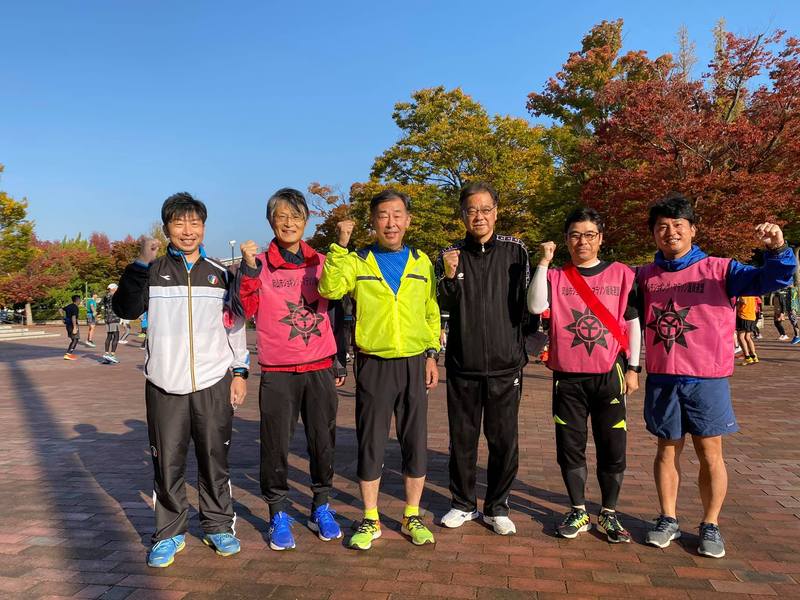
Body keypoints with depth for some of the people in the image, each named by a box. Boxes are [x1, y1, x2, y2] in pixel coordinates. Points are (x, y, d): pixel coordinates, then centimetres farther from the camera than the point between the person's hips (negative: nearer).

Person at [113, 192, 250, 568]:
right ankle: (170, 533, 22)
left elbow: (234, 324, 10)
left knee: (215, 460, 8)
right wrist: (141, 264, -15)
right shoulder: (152, 271, 4)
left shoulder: (219, 273, 7)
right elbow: (126, 309, -9)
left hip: (214, 384, 1)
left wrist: (240, 371, 6)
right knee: (167, 462, 6)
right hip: (165, 385, 0)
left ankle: (218, 526, 25)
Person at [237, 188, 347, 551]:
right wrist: (249, 269, -21)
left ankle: (321, 508, 27)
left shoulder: (321, 262, 7)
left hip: (320, 368, 2)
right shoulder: (261, 264, 1)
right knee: (276, 445, 4)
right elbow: (248, 310, -11)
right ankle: (278, 514, 21)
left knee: (323, 442, 9)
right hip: (277, 372, -2)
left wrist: (340, 361, 13)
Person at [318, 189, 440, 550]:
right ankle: (370, 520, 22)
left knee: (415, 442, 9)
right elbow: (330, 289, -18)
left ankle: (412, 517, 26)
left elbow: (432, 313, 12)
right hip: (374, 365, -2)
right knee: (371, 443, 6)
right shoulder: (358, 262, 1)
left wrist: (432, 354, 6)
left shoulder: (421, 261, 8)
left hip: (414, 364, 2)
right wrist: (340, 245, -20)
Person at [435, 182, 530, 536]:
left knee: (504, 440, 5)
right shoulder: (450, 255, 4)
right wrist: (448, 277, -13)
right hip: (462, 366, 1)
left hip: (505, 365, -1)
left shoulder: (515, 251, 2)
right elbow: (438, 309, 3)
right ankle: (463, 504, 28)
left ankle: (496, 507, 23)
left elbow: (527, 304, 6)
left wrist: (523, 348, 2)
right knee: (462, 439, 10)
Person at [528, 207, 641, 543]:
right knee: (570, 447, 8)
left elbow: (633, 324, 7)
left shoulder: (622, 274, 4)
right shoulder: (556, 277, 3)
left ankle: (609, 514, 24)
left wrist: (633, 368, 4)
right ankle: (578, 512, 24)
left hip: (610, 375, 0)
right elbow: (536, 306, -16)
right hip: (568, 377, 0)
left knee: (613, 448, 6)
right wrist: (544, 262, -16)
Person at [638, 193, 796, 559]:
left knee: (710, 453, 6)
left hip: (707, 380, -2)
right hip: (661, 380, 2)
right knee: (667, 450, 12)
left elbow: (770, 280, -13)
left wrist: (778, 251, -31)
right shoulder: (644, 277, 6)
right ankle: (668, 519, 26)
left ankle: (711, 526, 22)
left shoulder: (719, 269, -2)